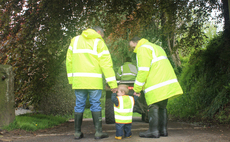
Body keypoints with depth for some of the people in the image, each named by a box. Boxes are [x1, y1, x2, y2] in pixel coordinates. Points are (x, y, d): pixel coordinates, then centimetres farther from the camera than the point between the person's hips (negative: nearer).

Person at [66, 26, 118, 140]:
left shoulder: (75, 40, 15)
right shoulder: (99, 42, 2)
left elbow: (69, 61, 13)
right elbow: (106, 64, -3)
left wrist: (71, 79, 16)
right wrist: (113, 84, -4)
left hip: (78, 80, 3)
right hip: (94, 81, -3)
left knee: (79, 105, 8)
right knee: (95, 105, 2)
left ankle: (77, 132, 10)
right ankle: (98, 132, 1)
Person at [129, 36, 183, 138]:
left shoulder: (143, 49, -4)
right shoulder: (156, 47, 27)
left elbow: (143, 70, -13)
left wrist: (137, 88, -7)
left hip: (156, 84, -9)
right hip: (166, 81, 9)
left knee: (153, 107, -5)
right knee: (162, 106, 13)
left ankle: (153, 131, -6)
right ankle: (163, 130, 14)